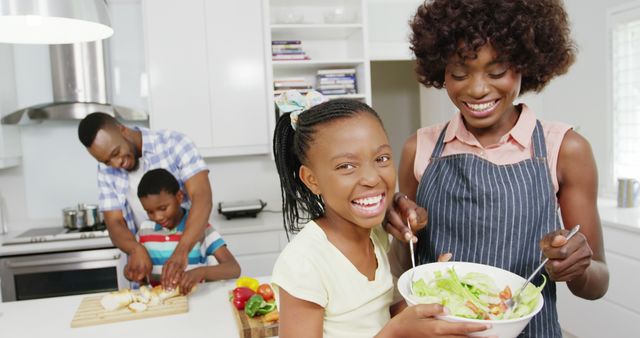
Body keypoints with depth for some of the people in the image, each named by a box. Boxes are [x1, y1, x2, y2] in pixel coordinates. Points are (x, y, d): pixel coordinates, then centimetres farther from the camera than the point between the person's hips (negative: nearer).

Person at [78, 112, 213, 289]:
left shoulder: (174, 143, -11)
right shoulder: (107, 171, 2)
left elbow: (202, 198, -20)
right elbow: (115, 223, -2)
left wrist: (181, 252, -33)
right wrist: (136, 250, -24)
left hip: (190, 257, -3)